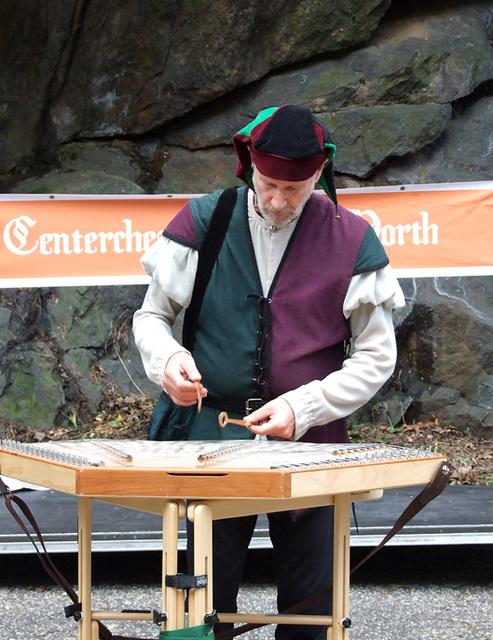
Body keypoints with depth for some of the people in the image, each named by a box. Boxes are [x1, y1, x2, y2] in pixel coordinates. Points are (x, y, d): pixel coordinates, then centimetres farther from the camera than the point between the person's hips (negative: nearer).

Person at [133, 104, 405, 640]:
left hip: (311, 444, 0)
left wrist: (302, 408, -12)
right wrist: (167, 359, -14)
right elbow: (151, 315, 9)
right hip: (213, 433, 1)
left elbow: (376, 356, 1)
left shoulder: (351, 239, -2)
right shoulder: (203, 221, 0)